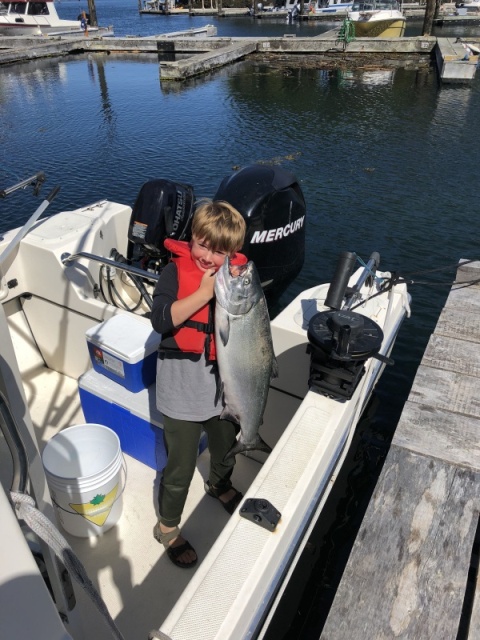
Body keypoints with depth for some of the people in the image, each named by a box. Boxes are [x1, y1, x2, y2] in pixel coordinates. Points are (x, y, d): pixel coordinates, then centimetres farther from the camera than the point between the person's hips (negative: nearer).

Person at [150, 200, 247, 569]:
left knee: (227, 448, 28)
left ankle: (220, 486, 62)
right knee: (181, 467, 9)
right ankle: (168, 526, 37)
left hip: (223, 383, 5)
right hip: (183, 389, -4)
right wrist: (204, 292, -30)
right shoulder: (176, 271, -14)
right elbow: (161, 321, -27)